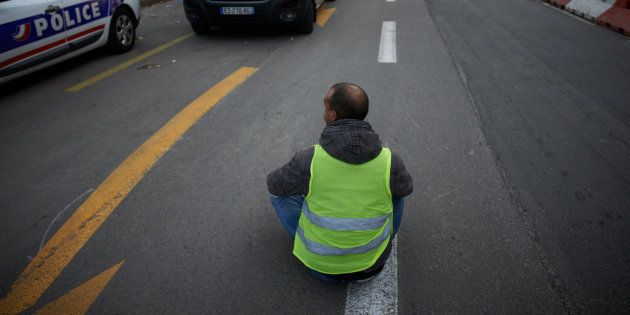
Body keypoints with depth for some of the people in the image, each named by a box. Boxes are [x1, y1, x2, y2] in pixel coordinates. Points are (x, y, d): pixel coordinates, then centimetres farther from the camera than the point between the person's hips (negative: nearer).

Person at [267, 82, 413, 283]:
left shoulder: (309, 160, -23)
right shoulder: (389, 161, -18)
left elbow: (274, 184, -1)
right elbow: (406, 187, 6)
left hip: (320, 262, -1)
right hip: (371, 259, 2)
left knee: (280, 189, 16)